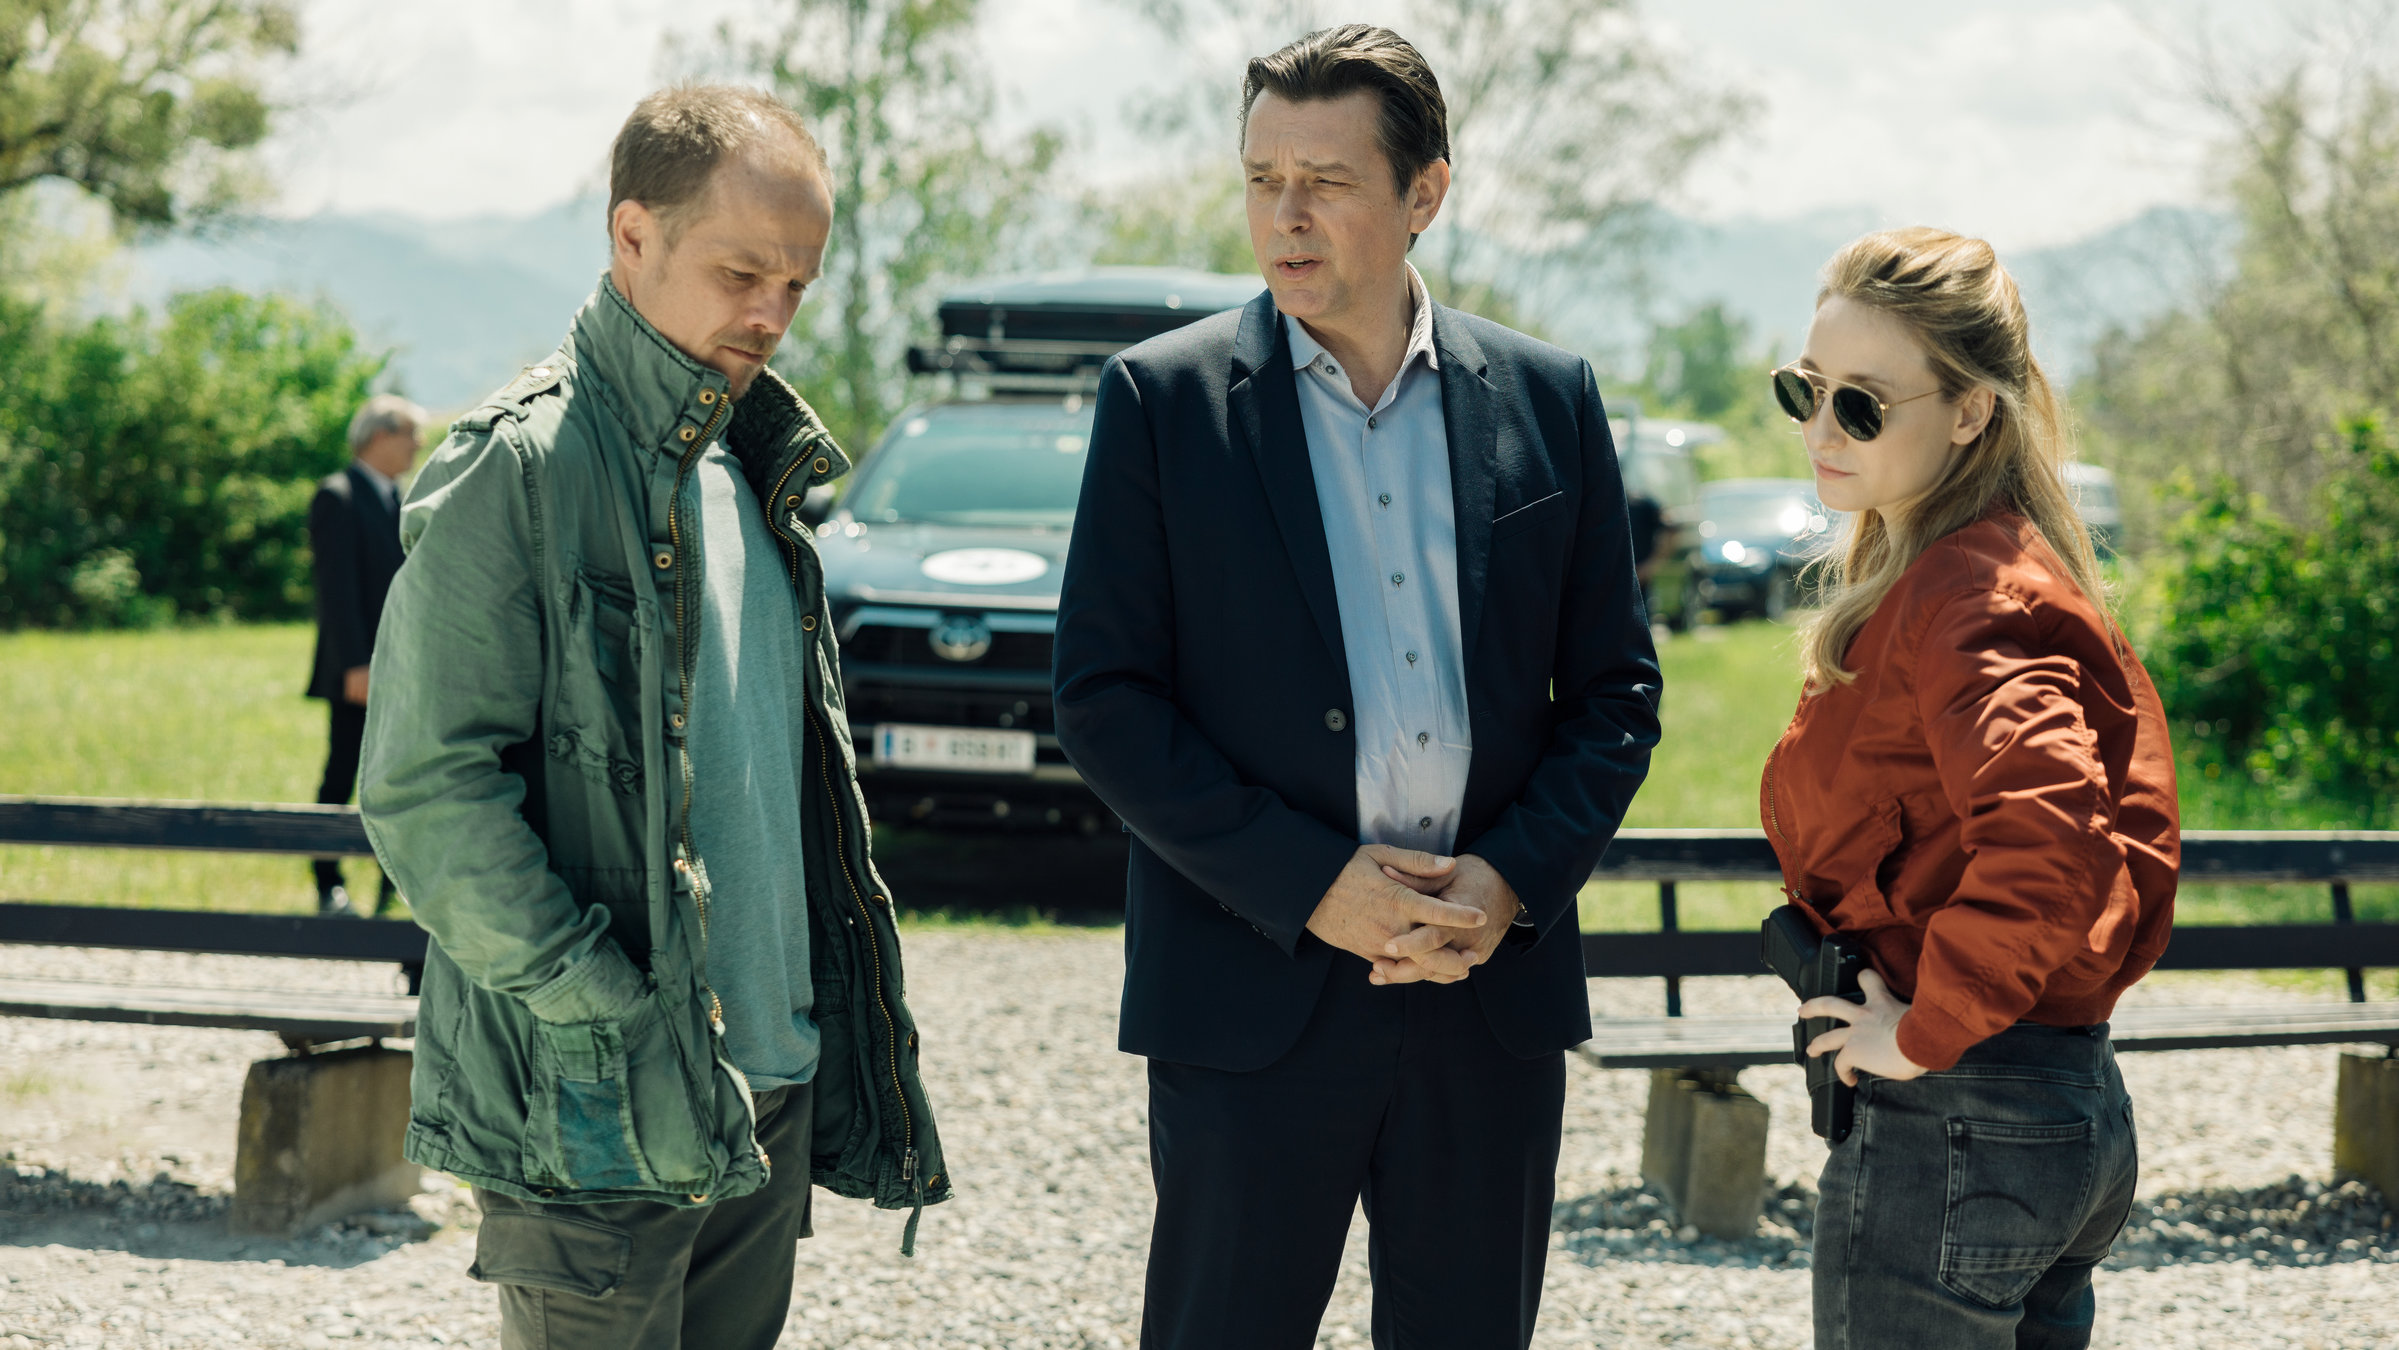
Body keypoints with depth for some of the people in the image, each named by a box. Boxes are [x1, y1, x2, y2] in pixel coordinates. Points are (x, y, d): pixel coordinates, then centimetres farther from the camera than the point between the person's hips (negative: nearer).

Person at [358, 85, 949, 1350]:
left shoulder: (749, 470, 14)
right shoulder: (518, 467, -11)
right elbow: (424, 795, -16)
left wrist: (809, 1030, 14)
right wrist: (611, 1015, -20)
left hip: (772, 1087, 8)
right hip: (598, 1105, -7)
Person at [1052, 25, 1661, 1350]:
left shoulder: (1548, 399, 7)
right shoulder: (1164, 398, -1)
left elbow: (1614, 685, 9)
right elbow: (1103, 697, -4)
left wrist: (1513, 880, -7)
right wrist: (1312, 886, -13)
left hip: (1493, 988, 3)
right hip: (1255, 989, -2)